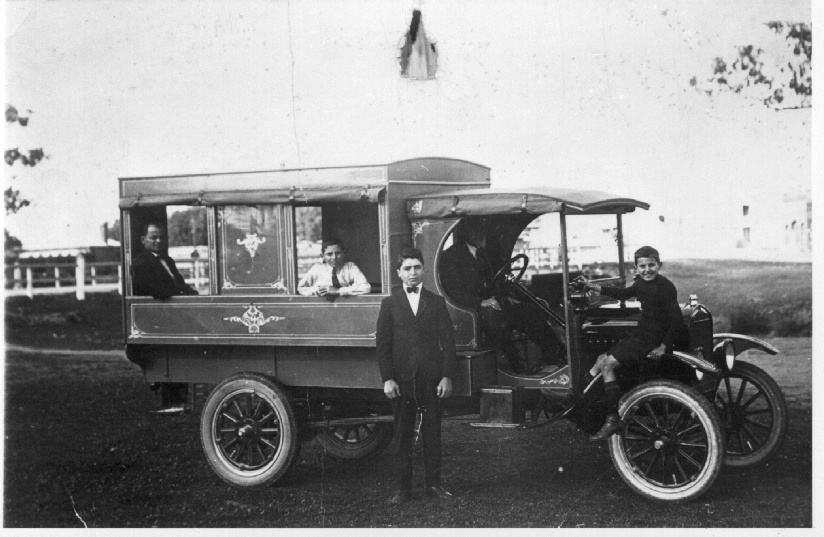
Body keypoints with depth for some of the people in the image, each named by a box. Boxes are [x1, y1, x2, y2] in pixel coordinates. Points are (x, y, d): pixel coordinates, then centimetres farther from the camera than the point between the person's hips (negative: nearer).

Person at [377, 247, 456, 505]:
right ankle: (402, 488, 9)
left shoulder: (437, 302, 8)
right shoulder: (390, 304, 6)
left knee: (432, 433, 6)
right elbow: (382, 344, 3)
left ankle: (434, 484, 16)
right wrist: (387, 378, -6)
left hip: (432, 380, 1)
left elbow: (448, 341, 5)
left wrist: (447, 377, -4)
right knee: (403, 435, 3)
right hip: (401, 380, -1)